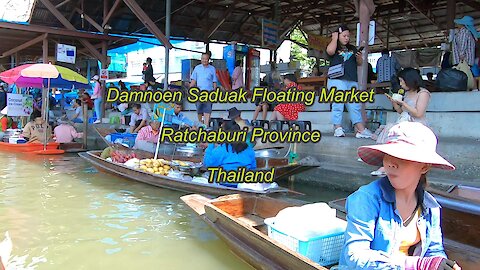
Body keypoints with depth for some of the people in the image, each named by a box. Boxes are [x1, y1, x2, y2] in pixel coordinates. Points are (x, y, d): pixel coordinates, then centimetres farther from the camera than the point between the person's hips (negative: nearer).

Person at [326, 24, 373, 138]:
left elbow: (359, 63, 23)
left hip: (352, 81, 5)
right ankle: (338, 129, -5)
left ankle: (361, 130, 0)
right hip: (337, 80, -5)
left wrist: (359, 58, 0)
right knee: (338, 105, -7)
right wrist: (335, 38, -3)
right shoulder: (334, 47, 7)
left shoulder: (352, 49, 22)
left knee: (355, 106, 2)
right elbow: (330, 51, -18)